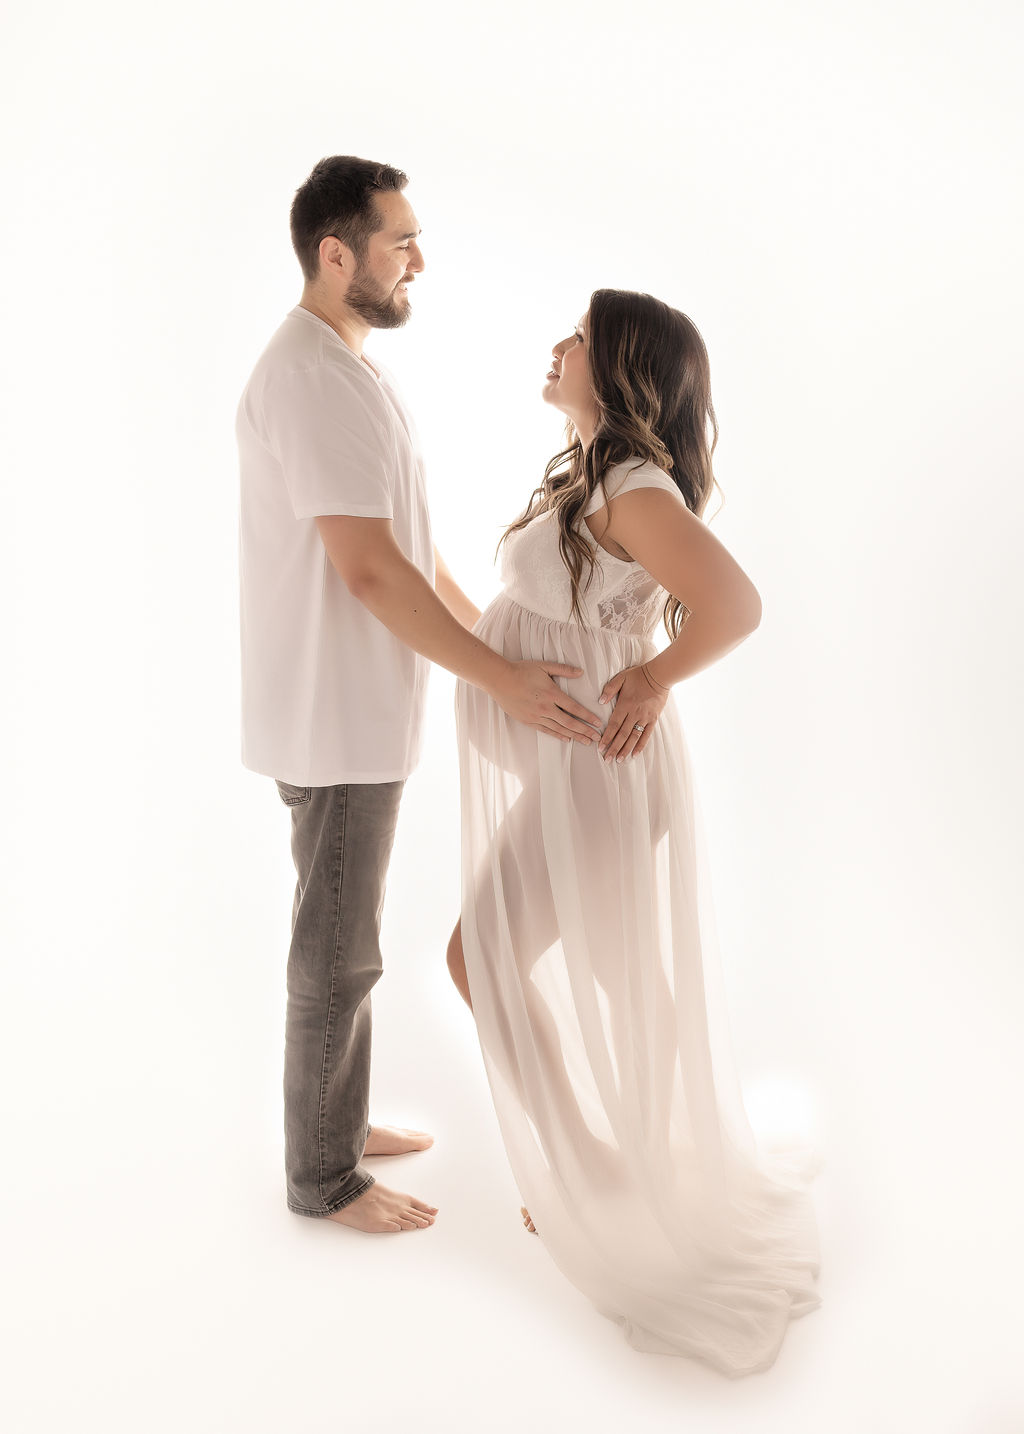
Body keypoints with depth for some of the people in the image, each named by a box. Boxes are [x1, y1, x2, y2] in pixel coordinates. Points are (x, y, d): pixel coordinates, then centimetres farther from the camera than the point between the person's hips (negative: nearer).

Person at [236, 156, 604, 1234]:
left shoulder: (347, 366, 14)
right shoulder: (310, 375, -19)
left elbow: (408, 542, 17)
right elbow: (369, 570, -26)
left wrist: (492, 634, 15)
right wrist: (500, 679, -22)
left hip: (359, 709, 10)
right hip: (335, 720, -10)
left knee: (344, 938, 20)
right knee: (337, 954, 4)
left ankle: (341, 1123, 38)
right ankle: (324, 1178, 23)